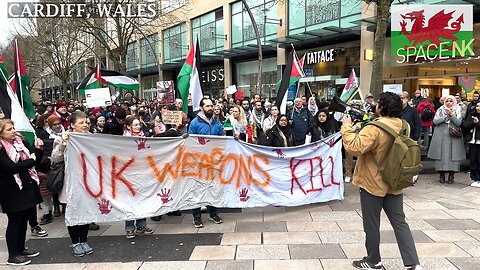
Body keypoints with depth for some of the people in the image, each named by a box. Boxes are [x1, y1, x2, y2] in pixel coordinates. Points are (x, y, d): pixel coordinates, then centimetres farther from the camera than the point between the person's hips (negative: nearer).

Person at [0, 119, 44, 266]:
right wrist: (30, 160, -12)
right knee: (14, 222, 3)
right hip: (12, 192, -7)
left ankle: (21, 249, 31)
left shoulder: (19, 142, 9)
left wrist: (38, 149, -4)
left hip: (27, 188, 7)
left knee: (24, 220, 16)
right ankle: (13, 256, 16)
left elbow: (35, 160, 13)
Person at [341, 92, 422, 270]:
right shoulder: (403, 127, 2)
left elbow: (354, 147, -32)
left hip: (373, 183, -7)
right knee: (399, 222, 14)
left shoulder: (374, 129, -24)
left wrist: (347, 126, -20)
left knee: (372, 225, 9)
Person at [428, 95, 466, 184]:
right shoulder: (440, 110, 8)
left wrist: (451, 115, -15)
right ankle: (442, 175, 9)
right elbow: (435, 121, -4)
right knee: (441, 154, 0)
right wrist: (446, 116, -12)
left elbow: (459, 123, -5)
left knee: (453, 155, -3)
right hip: (441, 136, 0)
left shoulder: (458, 111, 7)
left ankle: (451, 175, 6)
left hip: (453, 137, 0)